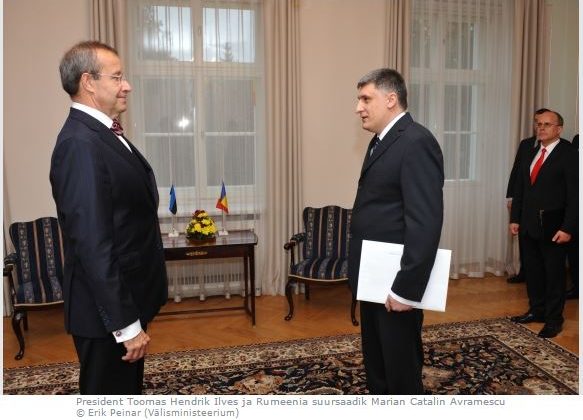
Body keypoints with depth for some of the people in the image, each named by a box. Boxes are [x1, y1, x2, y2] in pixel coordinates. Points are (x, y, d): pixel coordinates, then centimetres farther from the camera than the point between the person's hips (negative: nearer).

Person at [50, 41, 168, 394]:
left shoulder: (102, 134, 8)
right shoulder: (80, 144, -22)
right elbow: (93, 245, -26)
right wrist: (126, 324, -23)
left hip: (126, 298, 9)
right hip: (108, 310, -9)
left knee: (127, 390, 24)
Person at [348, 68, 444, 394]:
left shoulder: (416, 142, -18)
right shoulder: (381, 141, 13)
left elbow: (426, 222, -25)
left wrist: (406, 289, -24)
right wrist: (363, 275, 14)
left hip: (396, 283, -9)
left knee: (402, 374, 9)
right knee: (376, 370, 22)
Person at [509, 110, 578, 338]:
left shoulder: (569, 154, -9)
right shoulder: (530, 154, 12)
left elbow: (574, 194, -13)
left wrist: (567, 228, -17)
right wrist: (515, 218, 8)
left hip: (553, 227, -6)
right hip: (529, 225, 6)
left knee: (554, 273, 6)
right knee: (532, 271, 14)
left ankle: (554, 319, 18)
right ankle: (536, 310, 29)